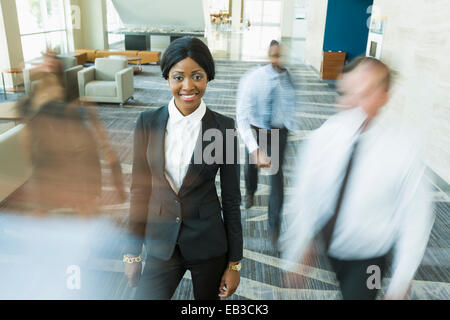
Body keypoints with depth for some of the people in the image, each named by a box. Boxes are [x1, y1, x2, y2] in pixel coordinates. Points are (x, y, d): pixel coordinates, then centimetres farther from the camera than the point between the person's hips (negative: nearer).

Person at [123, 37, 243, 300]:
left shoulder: (224, 128, -11)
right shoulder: (148, 122, -6)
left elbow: (231, 199, -6)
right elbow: (140, 190, 0)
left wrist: (235, 263, -2)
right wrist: (133, 252, 3)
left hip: (208, 244, -1)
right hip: (162, 244, 1)